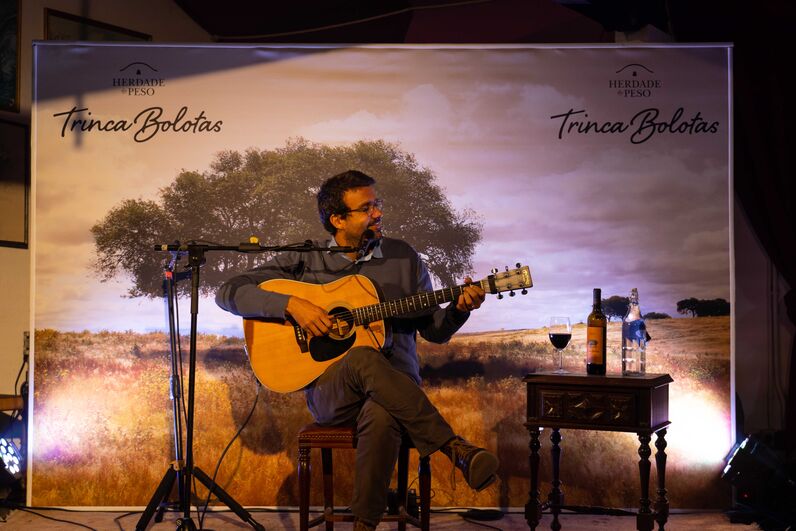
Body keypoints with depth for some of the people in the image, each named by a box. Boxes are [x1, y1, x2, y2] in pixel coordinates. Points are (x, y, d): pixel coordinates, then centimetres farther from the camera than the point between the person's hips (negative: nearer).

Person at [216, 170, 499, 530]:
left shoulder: (404, 258, 11)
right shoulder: (303, 261, 6)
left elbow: (434, 330, 14)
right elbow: (229, 292, -1)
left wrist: (460, 308, -8)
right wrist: (291, 304, -15)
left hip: (395, 387, 1)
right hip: (327, 389, 0)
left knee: (381, 416, -39)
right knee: (364, 360, -38)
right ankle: (457, 449, -36)